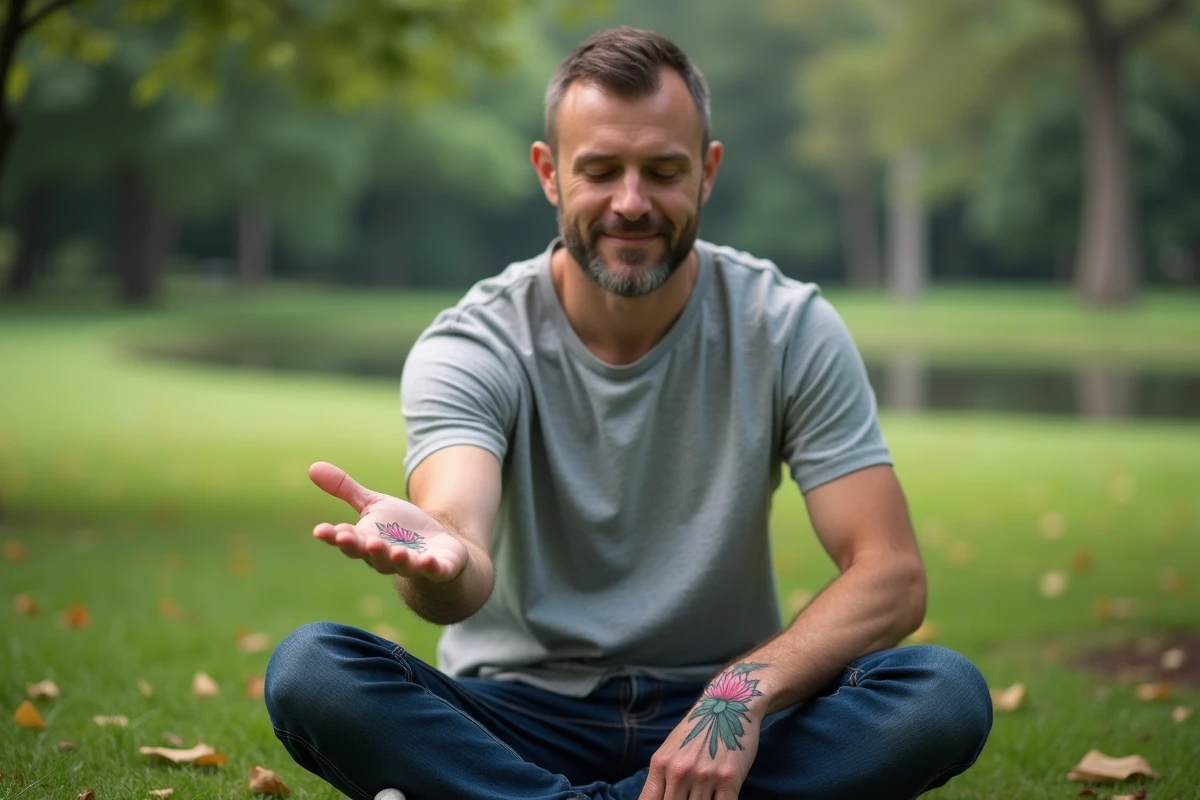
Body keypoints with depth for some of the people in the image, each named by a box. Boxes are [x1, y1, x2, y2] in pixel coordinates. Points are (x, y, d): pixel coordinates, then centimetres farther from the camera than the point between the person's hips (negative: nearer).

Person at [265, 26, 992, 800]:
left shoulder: (790, 331, -6)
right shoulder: (472, 345, -10)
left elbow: (892, 575, -12)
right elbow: (466, 581, -28)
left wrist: (742, 693, -30)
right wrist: (440, 559, -54)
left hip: (717, 714, 2)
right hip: (517, 718, -1)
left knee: (948, 693, -28)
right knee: (309, 670, -28)